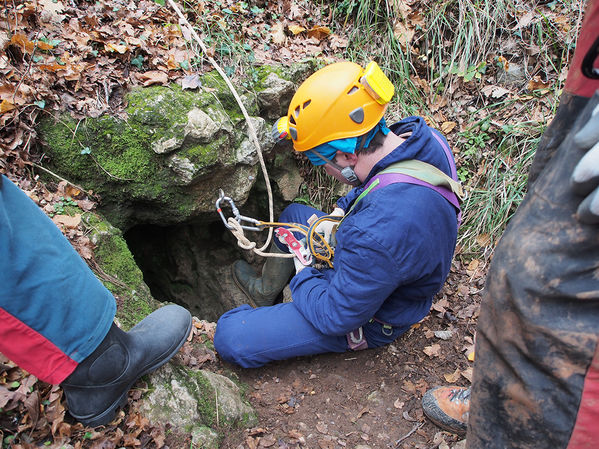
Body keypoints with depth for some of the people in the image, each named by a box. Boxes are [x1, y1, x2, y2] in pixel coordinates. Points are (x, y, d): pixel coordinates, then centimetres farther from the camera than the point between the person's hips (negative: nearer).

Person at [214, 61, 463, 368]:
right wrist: (341, 210, -3)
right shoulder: (417, 135, -16)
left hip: (368, 319, -8)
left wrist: (303, 273, -11)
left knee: (229, 336, -11)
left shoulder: (380, 232, -44)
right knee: (292, 214, 23)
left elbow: (336, 316, -29)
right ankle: (266, 291, 43)